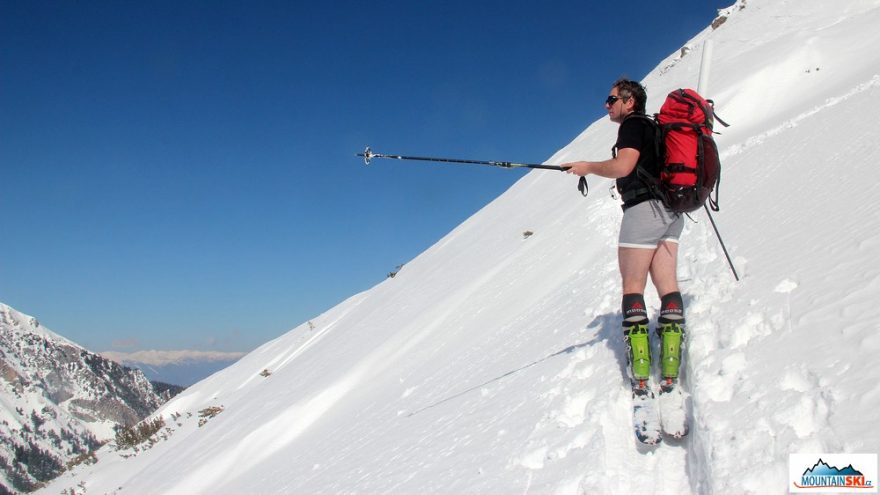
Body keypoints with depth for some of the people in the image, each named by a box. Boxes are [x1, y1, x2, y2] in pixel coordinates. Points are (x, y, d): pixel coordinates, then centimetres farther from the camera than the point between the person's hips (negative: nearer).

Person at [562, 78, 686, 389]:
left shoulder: (632, 125, -5)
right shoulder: (654, 127, 24)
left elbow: (622, 166, -19)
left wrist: (587, 167, -7)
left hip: (644, 209, -9)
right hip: (670, 212, 9)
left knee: (632, 286, -5)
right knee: (667, 285, 2)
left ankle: (640, 368, -9)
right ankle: (671, 366, -2)